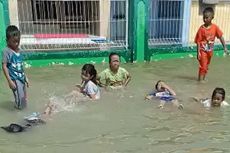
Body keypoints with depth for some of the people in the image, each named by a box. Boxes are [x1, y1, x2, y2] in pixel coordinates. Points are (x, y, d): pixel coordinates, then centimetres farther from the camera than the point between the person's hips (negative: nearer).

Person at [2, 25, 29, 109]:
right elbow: (4, 66, -14)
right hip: (14, 79, -7)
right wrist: (9, 80, -18)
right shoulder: (6, 51, -13)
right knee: (20, 97, -11)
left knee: (24, 97, 13)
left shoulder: (19, 50, 7)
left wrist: (25, 77, 19)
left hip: (21, 77, 7)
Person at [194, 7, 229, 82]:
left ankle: (203, 79, 32)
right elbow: (198, 41, -14)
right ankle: (200, 79, -3)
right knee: (203, 66, -9)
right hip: (203, 50, -5)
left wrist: (225, 47, -5)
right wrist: (198, 52, -18)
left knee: (206, 66, 17)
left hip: (210, 50, 5)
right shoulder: (201, 29, -17)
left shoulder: (215, 27, -8)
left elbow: (220, 37, -2)